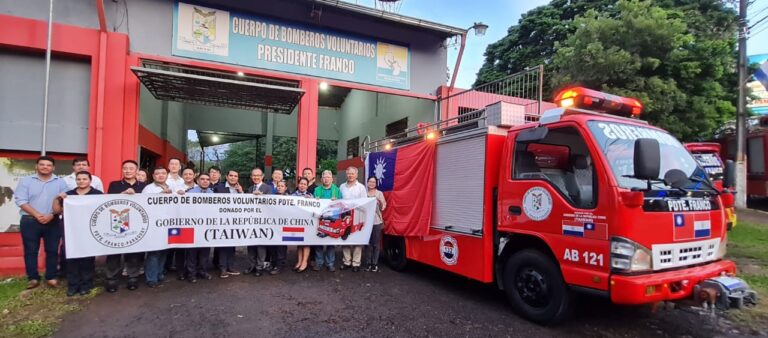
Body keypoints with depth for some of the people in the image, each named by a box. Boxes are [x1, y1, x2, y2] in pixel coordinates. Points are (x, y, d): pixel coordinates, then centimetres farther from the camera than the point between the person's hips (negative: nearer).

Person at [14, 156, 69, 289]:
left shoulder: (60, 182, 5)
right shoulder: (26, 181, 3)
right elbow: (21, 201, -5)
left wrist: (51, 215, -14)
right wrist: (37, 215, -15)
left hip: (53, 222, 1)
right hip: (30, 221, 0)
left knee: (52, 250, 4)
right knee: (30, 250, 4)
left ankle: (51, 277, 14)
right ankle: (33, 278, 14)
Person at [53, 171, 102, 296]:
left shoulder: (97, 194, 2)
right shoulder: (69, 194, 12)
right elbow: (57, 211, 12)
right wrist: (58, 199, -2)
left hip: (90, 232, -3)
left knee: (88, 258, 4)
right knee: (72, 258, 4)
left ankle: (86, 285, 14)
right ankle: (73, 285, 15)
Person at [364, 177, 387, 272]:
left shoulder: (379, 193, 1)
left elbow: (382, 208, -6)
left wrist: (381, 202, -24)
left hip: (377, 221, -1)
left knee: (376, 243, 1)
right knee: (367, 243, 4)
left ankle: (374, 263, 9)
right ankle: (368, 263, 12)